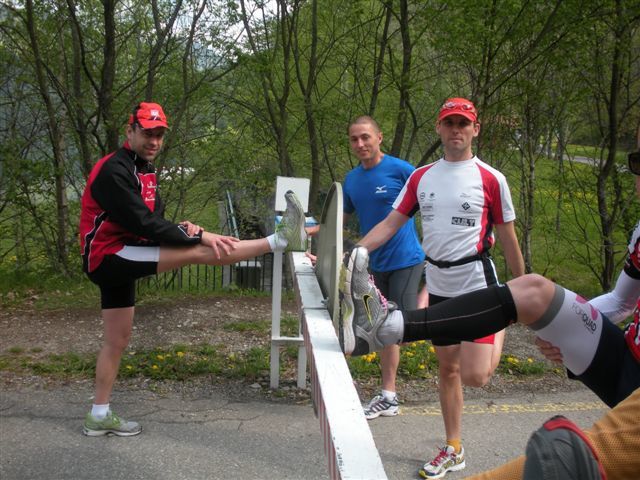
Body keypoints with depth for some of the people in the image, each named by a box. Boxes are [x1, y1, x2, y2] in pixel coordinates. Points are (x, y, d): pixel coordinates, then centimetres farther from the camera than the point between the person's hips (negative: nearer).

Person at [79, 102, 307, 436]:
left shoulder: (144, 172, 15)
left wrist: (185, 228, -9)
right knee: (198, 252, -21)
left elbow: (154, 221, 12)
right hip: (107, 256, -10)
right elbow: (143, 224, -23)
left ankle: (100, 416, 23)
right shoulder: (113, 171, -16)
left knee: (117, 341, 14)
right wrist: (198, 236, -22)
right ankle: (281, 240, -23)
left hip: (118, 263, 10)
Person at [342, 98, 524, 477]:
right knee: (447, 369, 12)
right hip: (439, 286, 4)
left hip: (477, 282, -4)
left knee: (474, 376, -12)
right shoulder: (421, 177, 5)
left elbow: (508, 238, -1)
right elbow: (390, 224, 5)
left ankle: (500, 327, 20)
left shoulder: (491, 179, -7)